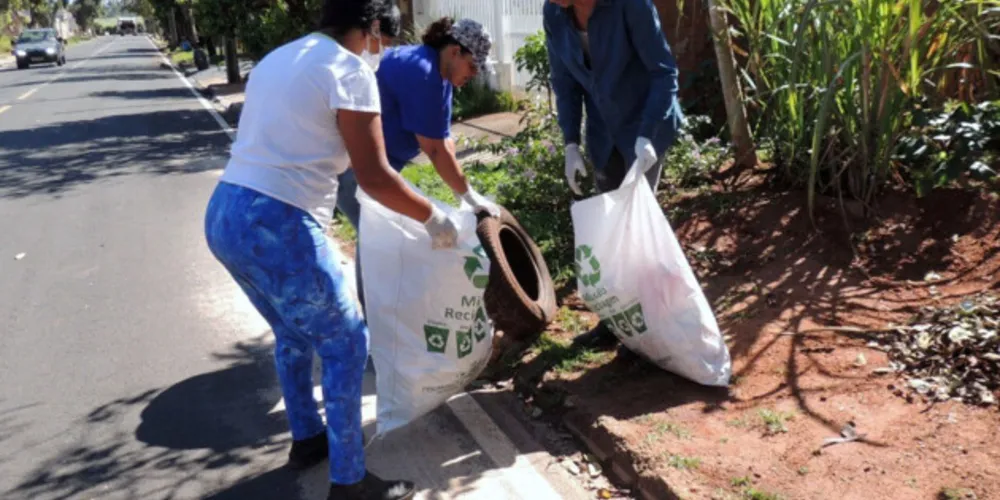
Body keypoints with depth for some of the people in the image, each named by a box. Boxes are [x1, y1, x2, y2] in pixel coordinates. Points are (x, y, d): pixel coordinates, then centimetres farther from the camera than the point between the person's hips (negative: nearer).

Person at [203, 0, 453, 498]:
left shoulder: (278, 58, 19)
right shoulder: (349, 69, -6)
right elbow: (374, 178, -11)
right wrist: (433, 218, 2)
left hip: (224, 215, 9)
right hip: (276, 227, -9)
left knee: (294, 334, 26)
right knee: (345, 345, 5)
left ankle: (306, 439, 42)